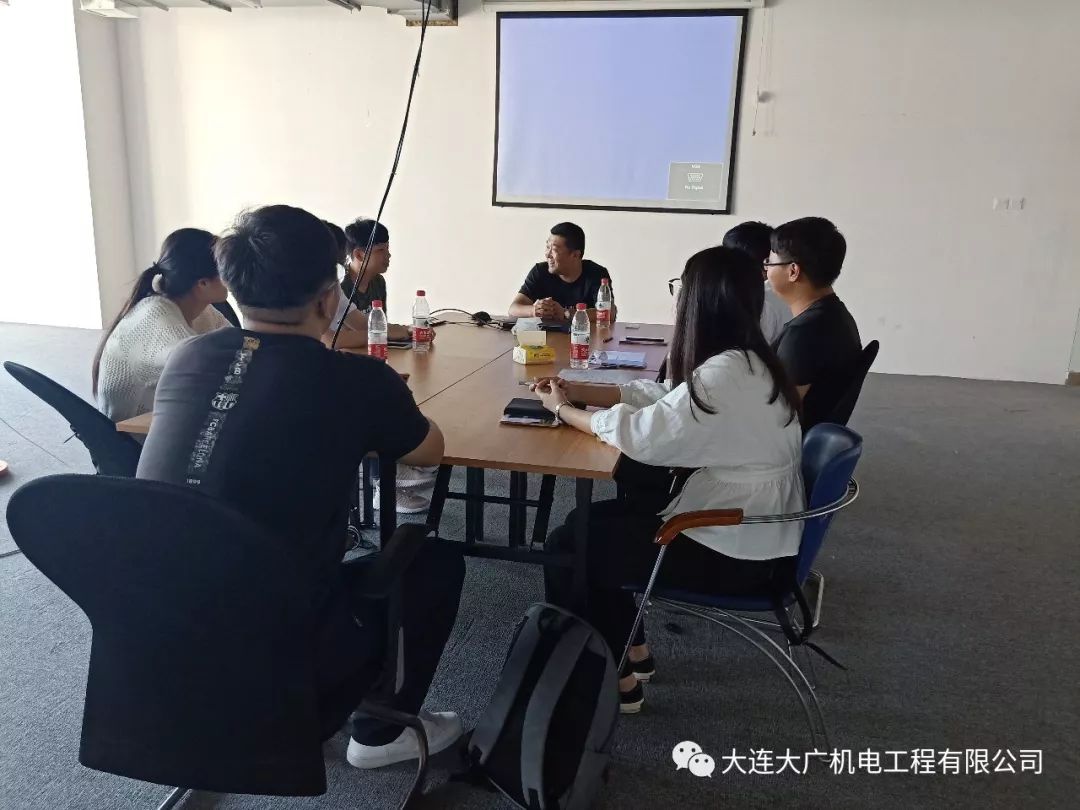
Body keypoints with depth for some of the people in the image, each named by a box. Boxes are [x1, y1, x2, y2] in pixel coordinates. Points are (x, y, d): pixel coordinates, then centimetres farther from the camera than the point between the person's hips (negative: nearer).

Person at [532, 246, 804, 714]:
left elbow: (640, 435, -23)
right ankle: (632, 651, 28)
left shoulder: (725, 375, -26)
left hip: (737, 553, -10)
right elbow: (662, 399, 10)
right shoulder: (745, 360, 5)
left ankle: (612, 680, 14)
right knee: (596, 520, 18)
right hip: (751, 529, 10)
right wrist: (579, 391, 3)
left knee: (566, 546, -2)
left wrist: (563, 410, -7)